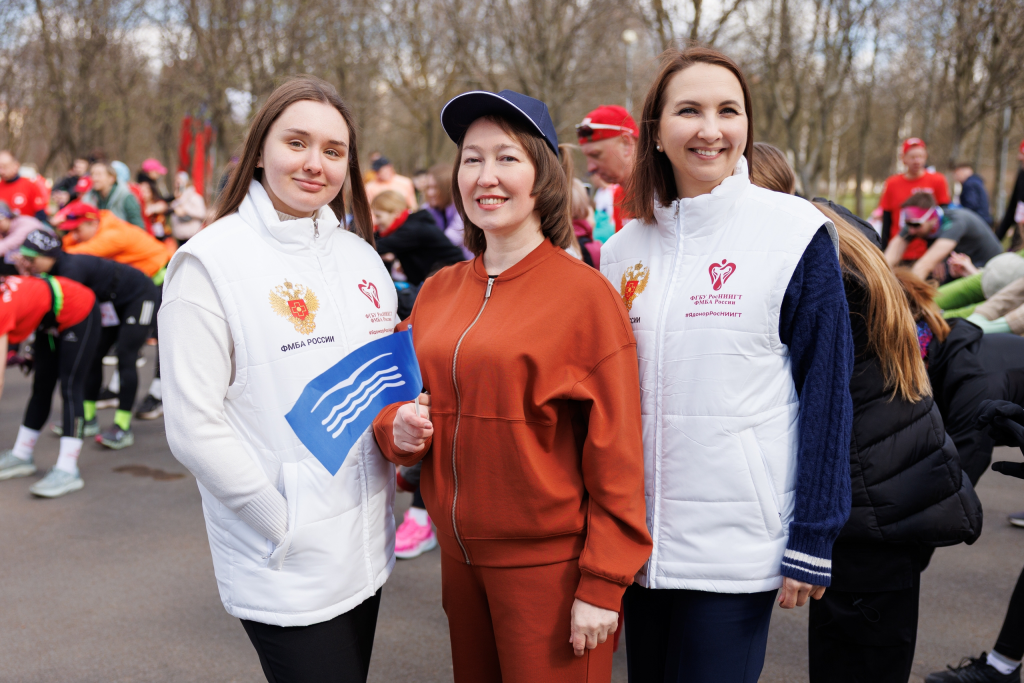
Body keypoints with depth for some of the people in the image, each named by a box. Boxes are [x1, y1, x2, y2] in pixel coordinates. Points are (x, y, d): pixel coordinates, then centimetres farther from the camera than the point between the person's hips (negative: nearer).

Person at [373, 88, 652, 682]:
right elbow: (399, 398, 13)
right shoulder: (438, 293, 4)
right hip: (459, 555, 5)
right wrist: (397, 428, -10)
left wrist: (603, 584, -12)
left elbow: (616, 455, -12)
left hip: (549, 561, -5)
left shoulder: (587, 294, -12)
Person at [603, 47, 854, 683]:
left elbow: (826, 392, -9)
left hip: (739, 542, -4)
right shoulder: (625, 248, 4)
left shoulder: (794, 232, -8)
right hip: (640, 535, 5)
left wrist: (811, 540, -10)